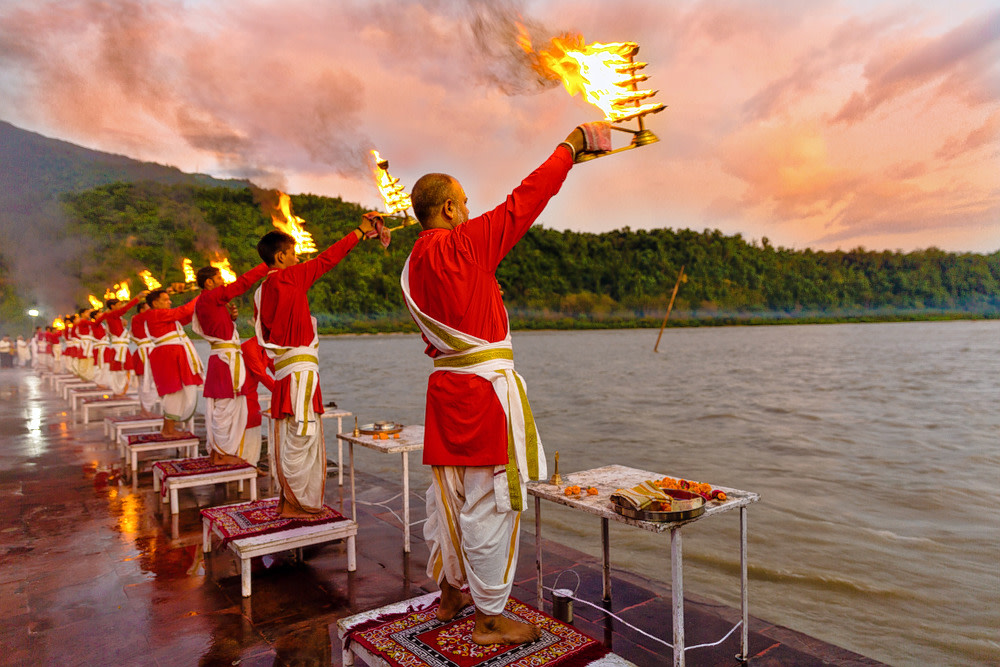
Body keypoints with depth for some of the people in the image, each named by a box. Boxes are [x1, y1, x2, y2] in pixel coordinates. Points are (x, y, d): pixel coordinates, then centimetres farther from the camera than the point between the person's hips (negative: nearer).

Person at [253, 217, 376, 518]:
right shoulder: (290, 277, -10)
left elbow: (264, 329, 17)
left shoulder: (262, 291, 13)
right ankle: (294, 503, 5)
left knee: (288, 434, 14)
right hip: (300, 368, -9)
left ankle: (287, 498, 23)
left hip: (284, 368, 9)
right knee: (301, 435, -3)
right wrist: (360, 231, 1)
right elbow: (327, 259, -7)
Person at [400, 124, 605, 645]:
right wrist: (574, 142, 1)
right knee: (489, 503, 1)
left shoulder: (413, 265, 11)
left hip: (445, 385, 9)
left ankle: (449, 595, 35)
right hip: (485, 388, -9)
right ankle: (490, 619, 15)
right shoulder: (462, 245, -12)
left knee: (449, 495, 18)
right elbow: (523, 202, -9)